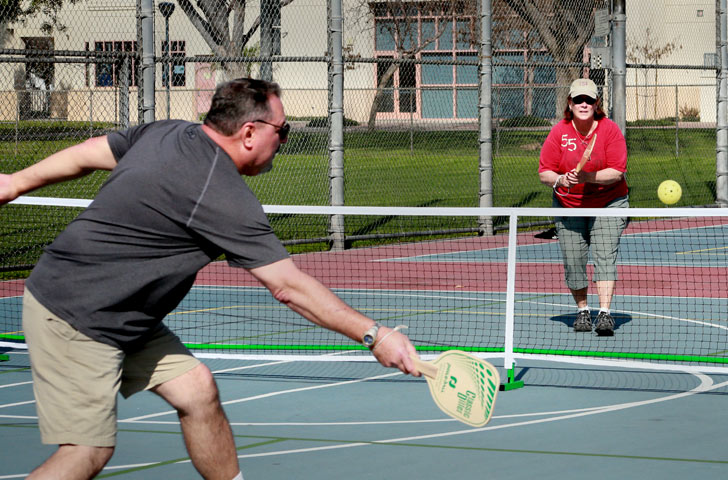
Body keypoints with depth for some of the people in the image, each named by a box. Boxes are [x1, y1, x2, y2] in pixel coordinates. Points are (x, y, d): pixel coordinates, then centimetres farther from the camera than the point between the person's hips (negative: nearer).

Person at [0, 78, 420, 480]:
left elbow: (87, 154, 15)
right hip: (74, 323, -10)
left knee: (196, 389, 7)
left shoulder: (167, 133, 2)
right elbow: (289, 287, -23)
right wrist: (375, 335, -19)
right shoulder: (225, 200, -23)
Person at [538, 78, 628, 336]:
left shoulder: (610, 130, -12)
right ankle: (582, 310, 20)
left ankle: (604, 313, -21)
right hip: (568, 205, 2)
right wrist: (561, 180, -27)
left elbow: (617, 172, -17)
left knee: (605, 255, -16)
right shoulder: (558, 132, -7)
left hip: (608, 202, -2)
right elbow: (544, 172, -6)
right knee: (573, 260, 0)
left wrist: (587, 176, -29)